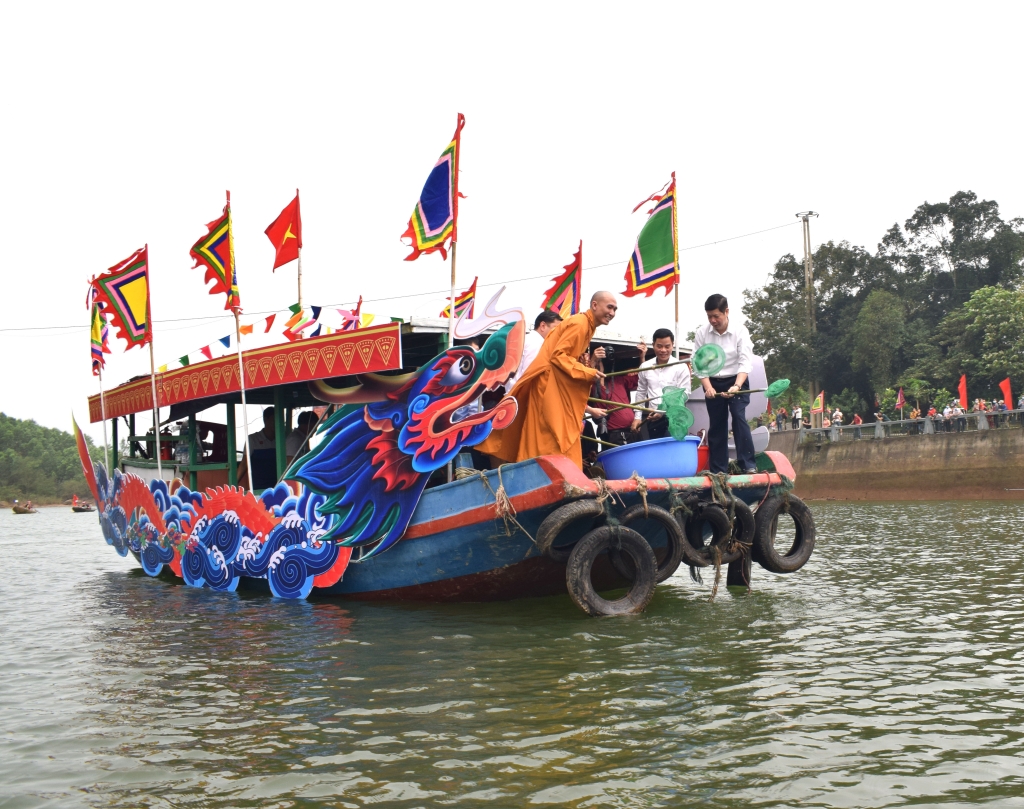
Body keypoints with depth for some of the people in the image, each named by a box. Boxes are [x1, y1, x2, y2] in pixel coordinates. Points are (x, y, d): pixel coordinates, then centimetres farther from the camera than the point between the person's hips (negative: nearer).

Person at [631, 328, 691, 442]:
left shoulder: (681, 367, -5)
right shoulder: (645, 367, 7)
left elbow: (684, 394, -8)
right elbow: (641, 392, 16)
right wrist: (637, 416, 11)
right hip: (653, 418, 4)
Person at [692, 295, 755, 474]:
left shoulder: (740, 331, -13)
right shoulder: (702, 333, -8)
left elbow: (746, 362, -19)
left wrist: (737, 386, -33)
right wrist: (708, 387, -20)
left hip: (737, 381, -2)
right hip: (713, 384, 2)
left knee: (739, 418, -18)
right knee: (716, 425, 4)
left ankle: (748, 465, -18)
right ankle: (718, 470, 10)